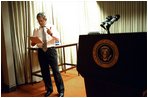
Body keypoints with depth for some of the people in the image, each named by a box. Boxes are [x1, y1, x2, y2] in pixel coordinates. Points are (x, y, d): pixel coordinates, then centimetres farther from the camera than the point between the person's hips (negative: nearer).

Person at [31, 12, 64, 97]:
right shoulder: (36, 30, 10)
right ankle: (49, 89, 29)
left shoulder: (51, 27, 4)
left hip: (51, 50, -3)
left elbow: (58, 39, -5)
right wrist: (33, 43, -17)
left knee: (56, 70, -2)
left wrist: (51, 34, -23)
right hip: (41, 51, 3)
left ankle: (61, 90, 12)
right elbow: (33, 42, 7)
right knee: (44, 71, 10)